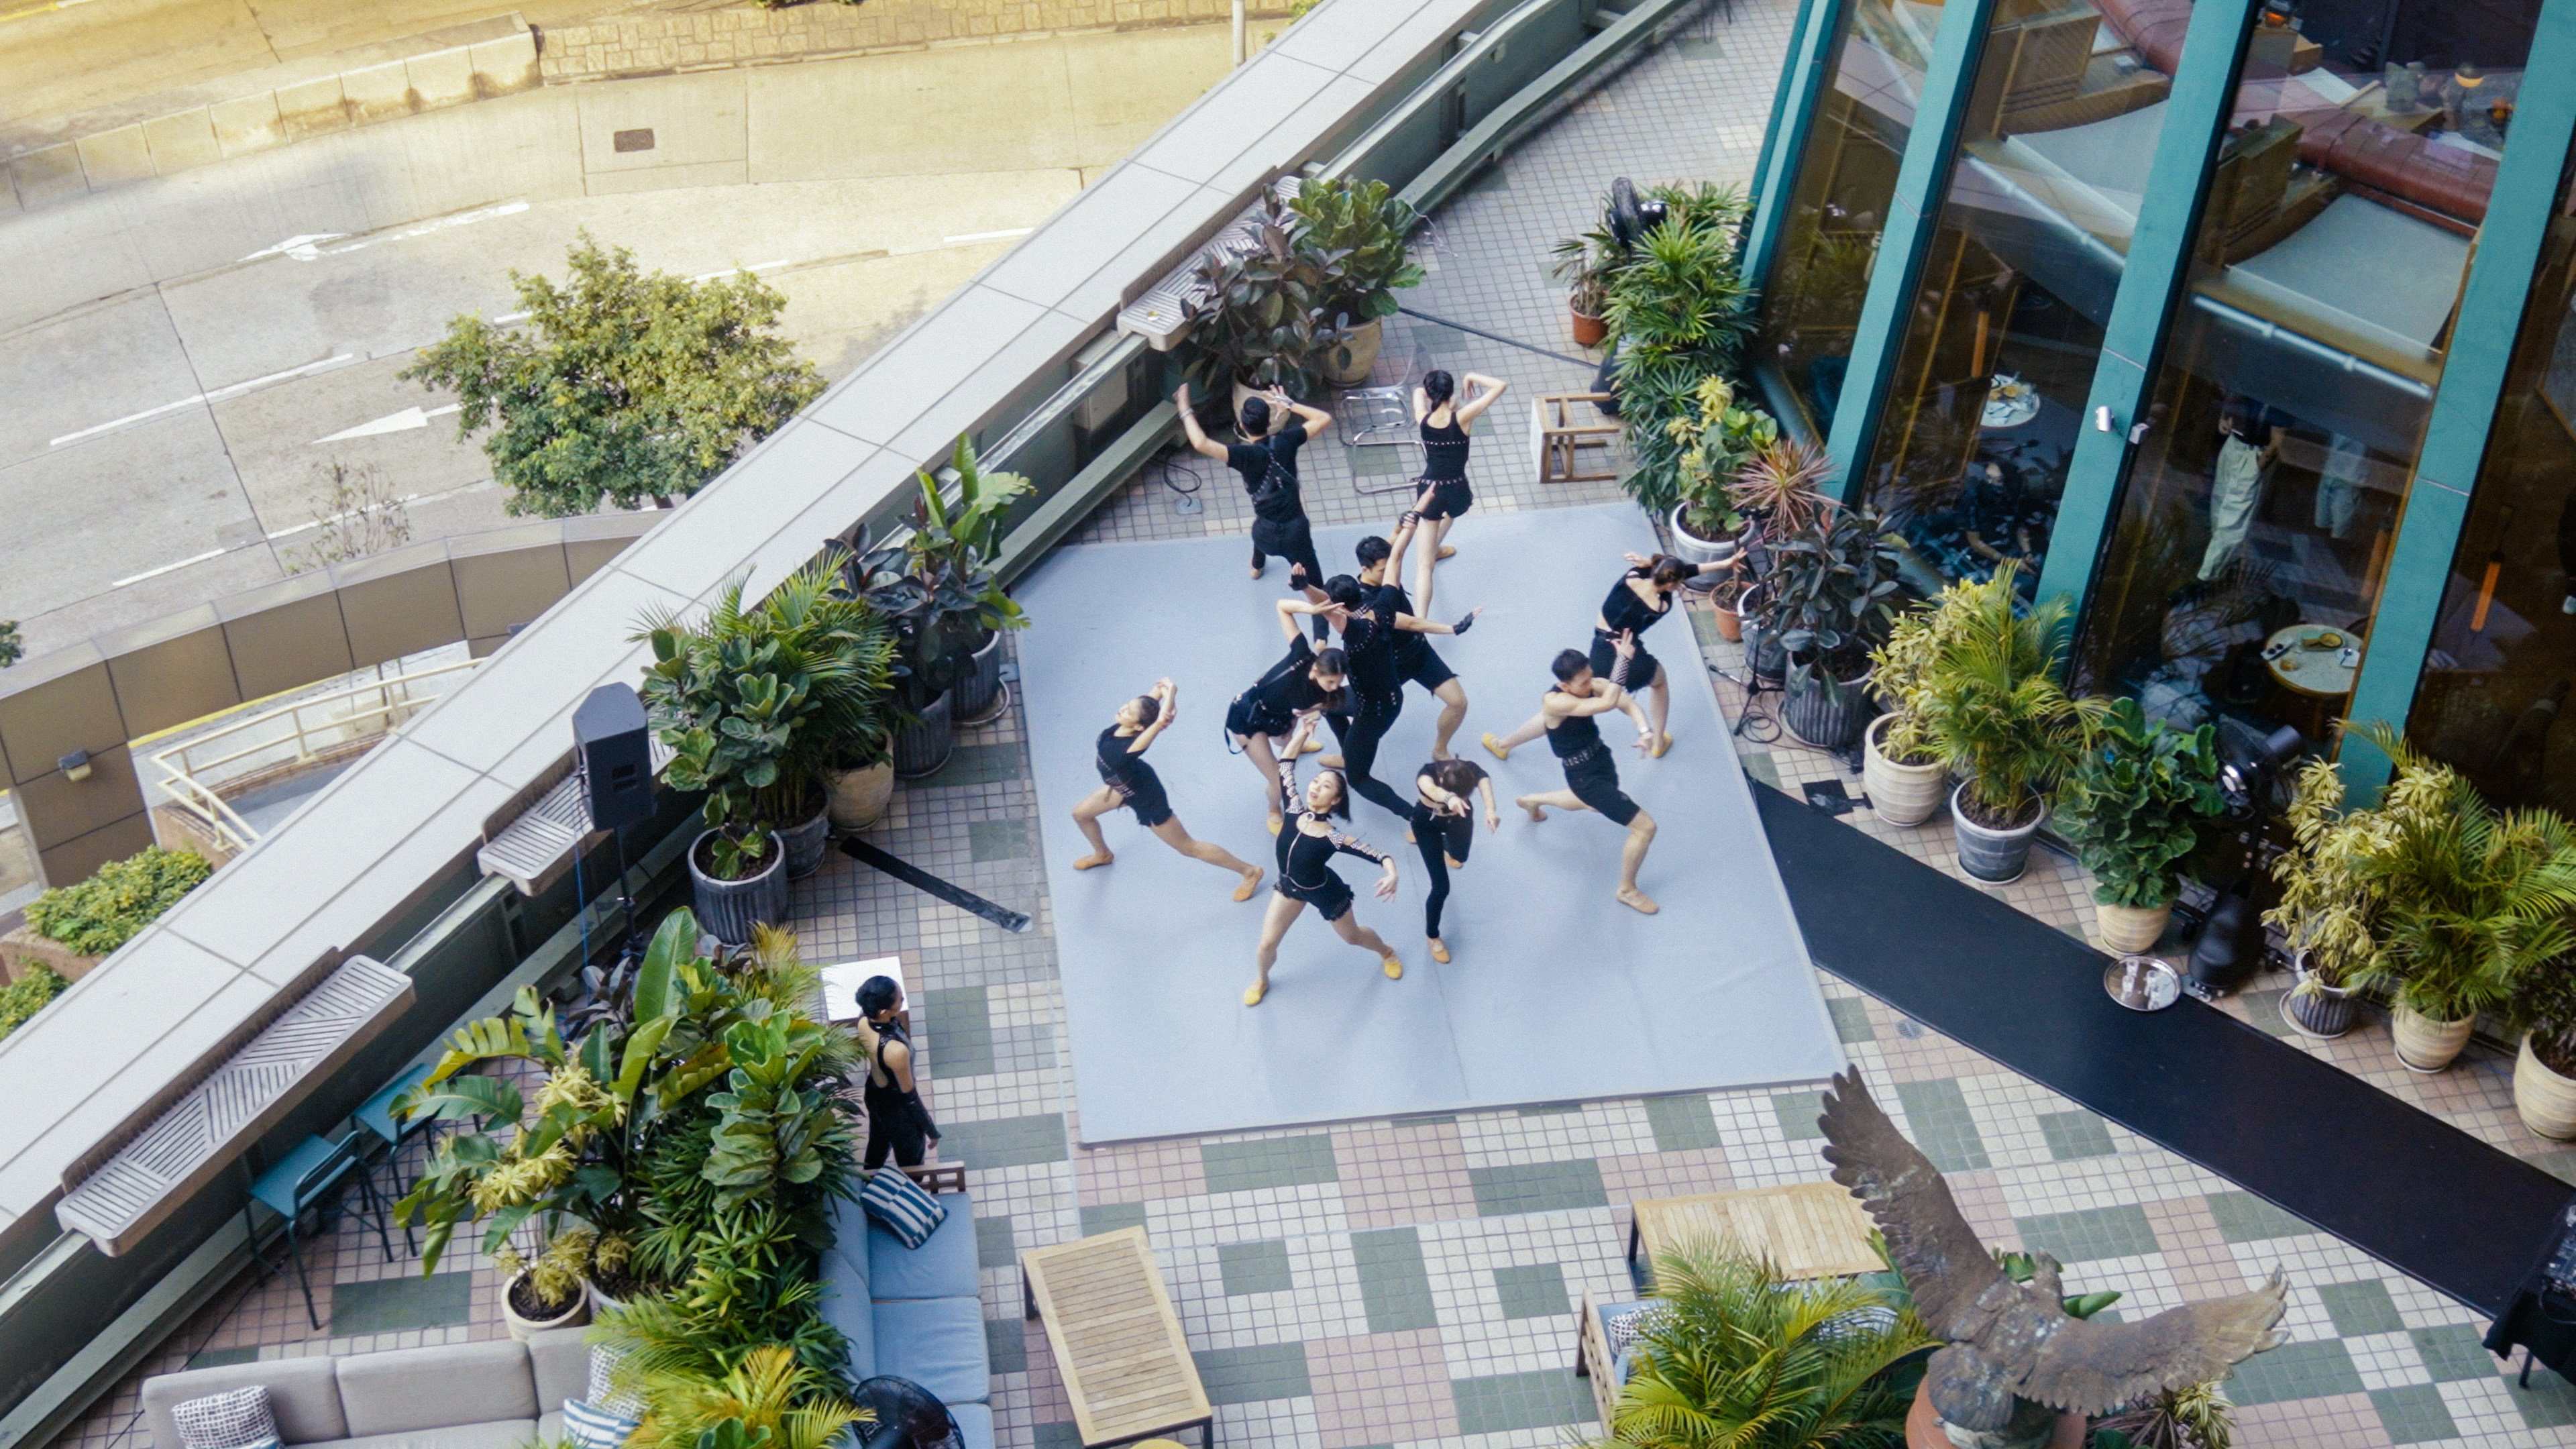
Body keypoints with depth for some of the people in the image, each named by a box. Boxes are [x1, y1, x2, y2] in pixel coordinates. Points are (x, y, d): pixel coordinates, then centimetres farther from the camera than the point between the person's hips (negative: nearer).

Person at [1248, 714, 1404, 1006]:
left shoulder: (1334, 838, -34)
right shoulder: (1295, 812, -24)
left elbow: (1380, 854, -34)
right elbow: (1285, 764, -18)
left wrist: (1392, 874, -54)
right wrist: (1304, 730, -24)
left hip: (1324, 892, -3)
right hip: (1289, 886, 3)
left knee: (1352, 937, 23)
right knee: (1266, 944, 8)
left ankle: (1386, 952, 57)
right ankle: (1260, 980, 42)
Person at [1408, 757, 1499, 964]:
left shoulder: (1471, 771, -39)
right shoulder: (1429, 773, -45)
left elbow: (1484, 782, -61)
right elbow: (1429, 787, -69)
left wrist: (1490, 810, -84)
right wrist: (1447, 798, -93)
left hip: (1458, 818, 3)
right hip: (1428, 821, -3)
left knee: (1459, 858, 33)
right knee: (1441, 887, -8)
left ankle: (1447, 843, 69)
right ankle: (1432, 937, 19)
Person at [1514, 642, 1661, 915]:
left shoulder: (1591, 685, -13)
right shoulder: (1554, 702, -34)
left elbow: (1628, 703, -23)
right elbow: (1607, 703, -43)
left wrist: (1645, 730, -41)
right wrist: (1623, 659, -44)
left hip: (1601, 759, 8)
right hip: (1585, 776, -8)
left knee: (1595, 802, 41)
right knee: (1645, 826, -10)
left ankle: (1532, 801, 62)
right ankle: (1627, 890, 12)